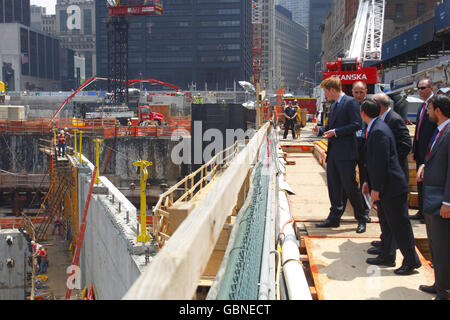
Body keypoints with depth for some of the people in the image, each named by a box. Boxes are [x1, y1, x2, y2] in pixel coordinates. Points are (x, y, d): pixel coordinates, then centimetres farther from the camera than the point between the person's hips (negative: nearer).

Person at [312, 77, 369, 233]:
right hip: (333, 153, 9)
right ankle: (334, 217, 21)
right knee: (333, 187, 12)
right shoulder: (334, 106, 18)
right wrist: (320, 130, 6)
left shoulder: (351, 102, -9)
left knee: (350, 187, -4)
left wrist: (335, 132, -19)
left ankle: (361, 219, 9)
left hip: (346, 153, -9)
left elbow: (356, 124, -17)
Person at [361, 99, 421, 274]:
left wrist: (376, 188, -20)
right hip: (386, 187, 10)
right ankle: (387, 256, 30)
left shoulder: (379, 131, -21)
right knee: (388, 223, 18)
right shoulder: (375, 128, 11)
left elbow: (381, 162, -24)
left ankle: (411, 260, 11)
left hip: (391, 187, -10)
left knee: (400, 224, 0)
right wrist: (369, 182, 20)